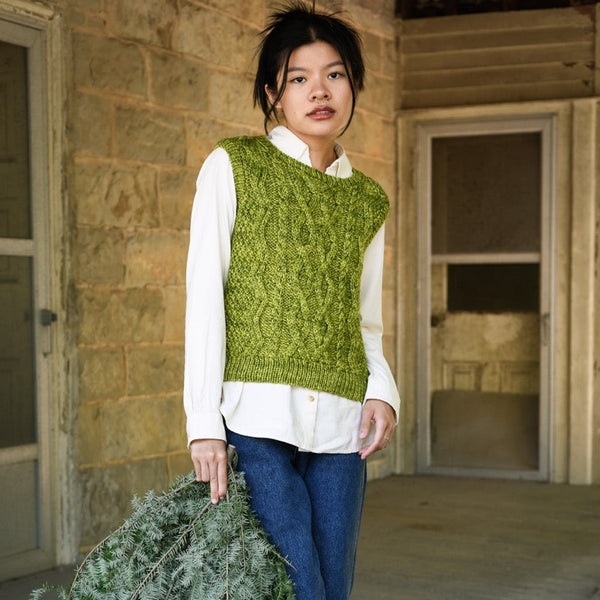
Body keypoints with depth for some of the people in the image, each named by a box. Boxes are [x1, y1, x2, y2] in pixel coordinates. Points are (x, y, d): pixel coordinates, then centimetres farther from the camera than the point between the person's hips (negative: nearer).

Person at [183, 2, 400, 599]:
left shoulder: (367, 201, 17)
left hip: (340, 427, 4)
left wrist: (381, 390, -1)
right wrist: (204, 424, -10)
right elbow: (204, 297, -2)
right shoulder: (232, 166, 5)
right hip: (256, 416, -4)